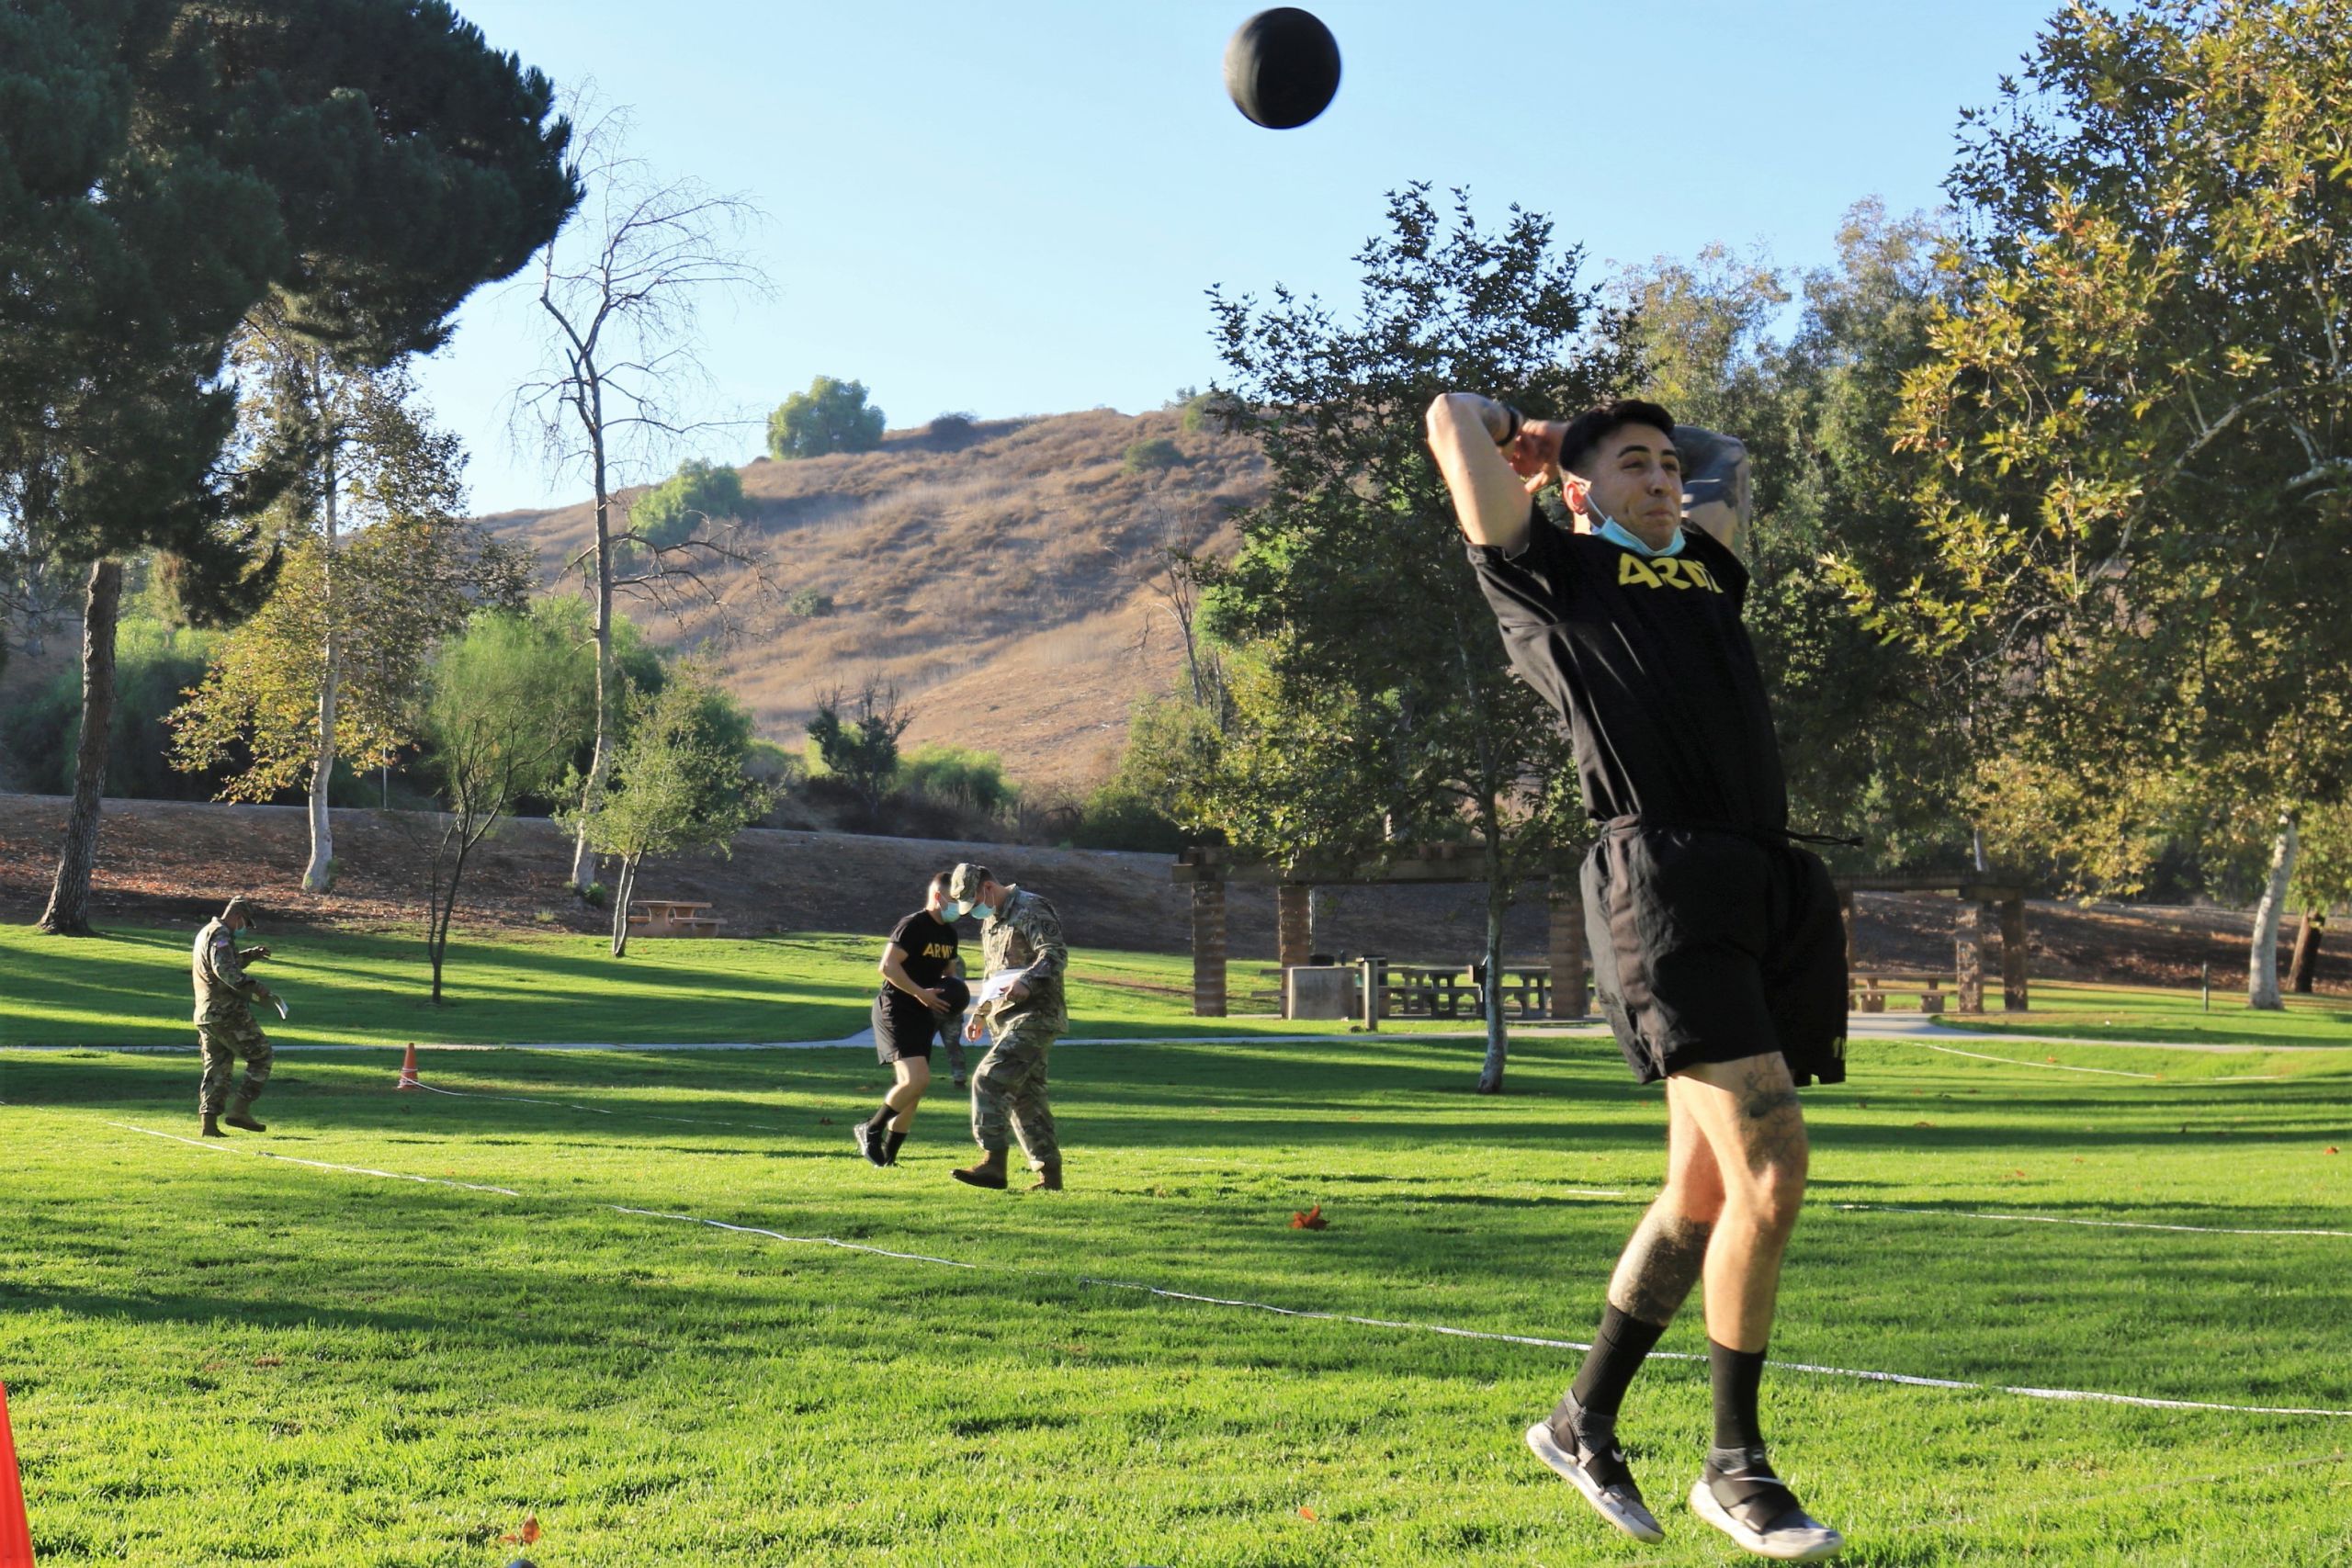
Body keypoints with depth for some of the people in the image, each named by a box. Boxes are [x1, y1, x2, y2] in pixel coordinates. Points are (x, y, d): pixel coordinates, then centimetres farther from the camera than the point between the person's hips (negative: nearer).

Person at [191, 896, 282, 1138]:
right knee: (261, 1055, 0)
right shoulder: (220, 934, -12)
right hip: (227, 1012, -9)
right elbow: (226, 971, -26)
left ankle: (209, 1122, 3)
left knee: (217, 1068, 11)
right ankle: (240, 1109, -7)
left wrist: (249, 956, 31)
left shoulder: (204, 933, 20)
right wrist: (259, 991, -28)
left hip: (206, 1015, 9)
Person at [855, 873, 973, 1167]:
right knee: (916, 1079, -23)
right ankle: (870, 1130, -4)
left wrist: (953, 999, 7)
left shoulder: (949, 933, 14)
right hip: (896, 1010, -9)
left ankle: (887, 1159, 18)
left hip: (923, 1016, 9)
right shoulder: (912, 926, -13)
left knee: (913, 1092, 9)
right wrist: (920, 993, -24)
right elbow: (888, 965, -21)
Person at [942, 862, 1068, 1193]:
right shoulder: (991, 919, 20)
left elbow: (1056, 954, -21)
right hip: (1008, 1018, 10)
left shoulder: (1031, 910, -10)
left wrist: (1027, 981, -35)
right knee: (1025, 1096, 9)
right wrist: (980, 1012, 23)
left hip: (1034, 1016, -10)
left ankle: (993, 1163, -21)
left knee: (989, 1080, -19)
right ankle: (1049, 1174, 12)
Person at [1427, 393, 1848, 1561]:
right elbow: (1452, 418, 13)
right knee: (1771, 1171, -14)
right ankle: (1734, 1464, 0)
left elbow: (1729, 462, 48)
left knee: (1707, 1190, 10)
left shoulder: (1704, 569, 29)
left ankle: (1584, 1422, 25)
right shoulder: (1547, 571, 11)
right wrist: (1521, 435, 31)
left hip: (1766, 885, 7)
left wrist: (1636, 438, 42)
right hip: (1662, 878, -7)